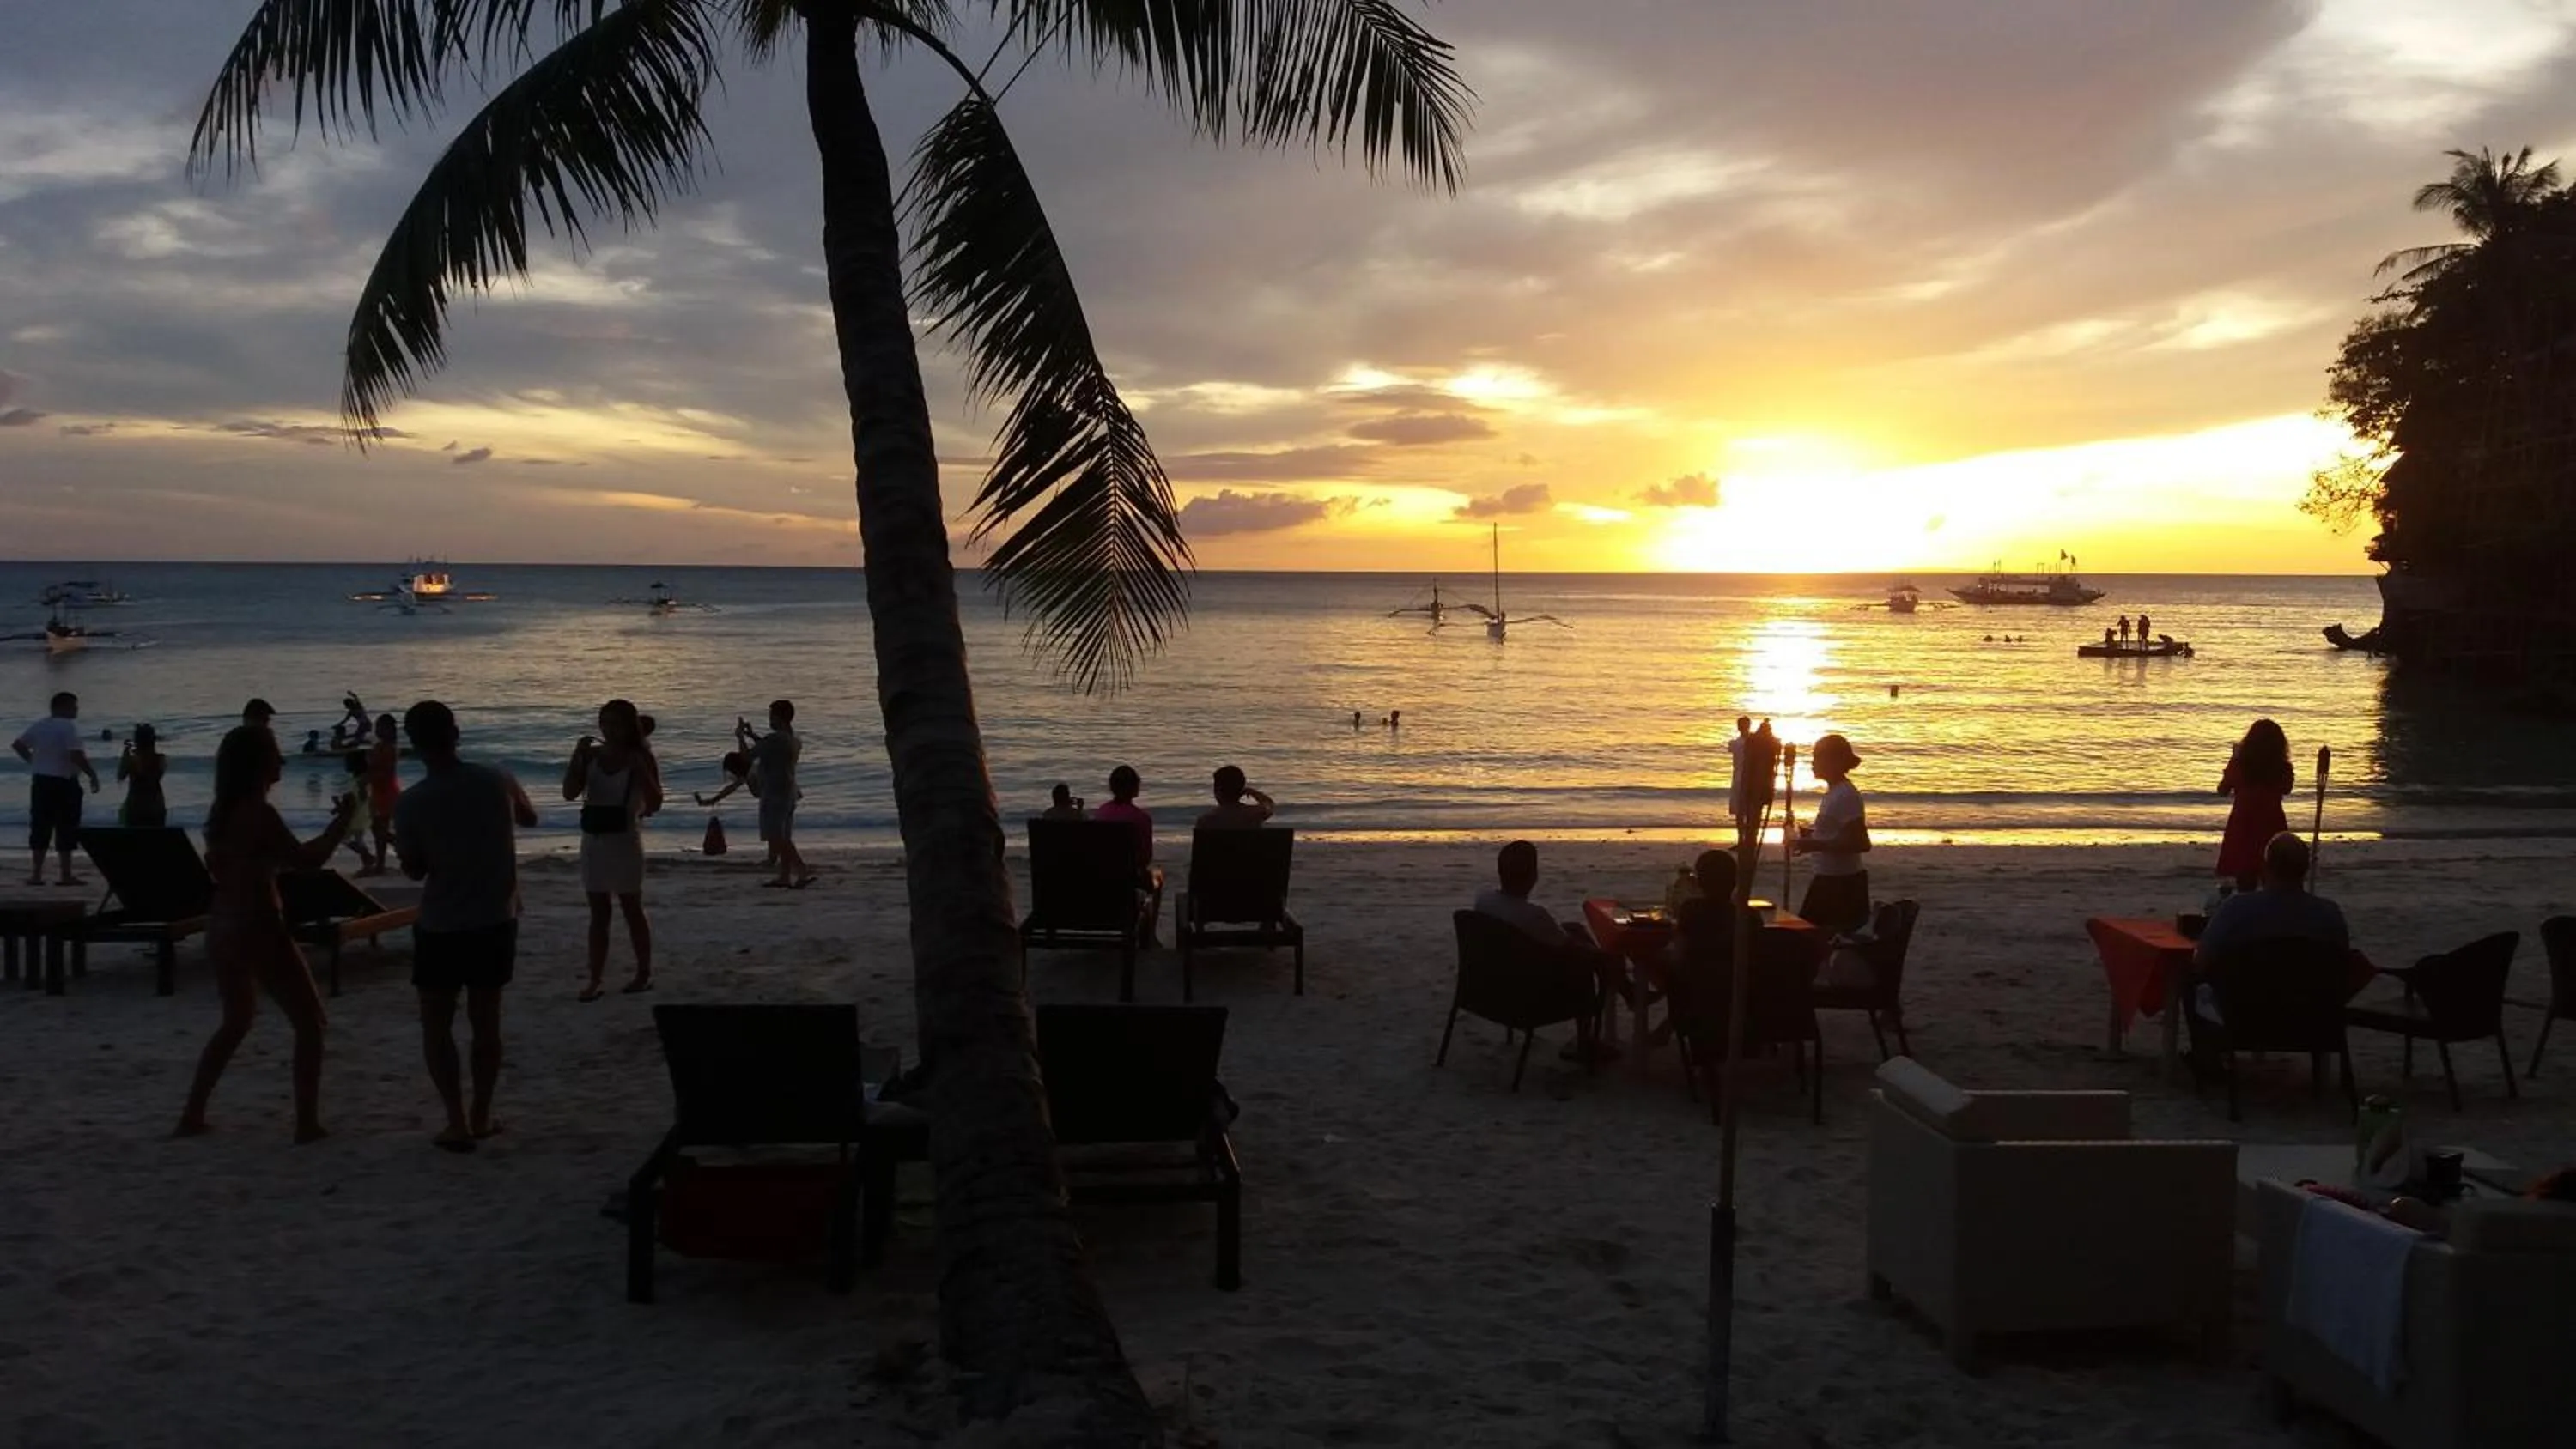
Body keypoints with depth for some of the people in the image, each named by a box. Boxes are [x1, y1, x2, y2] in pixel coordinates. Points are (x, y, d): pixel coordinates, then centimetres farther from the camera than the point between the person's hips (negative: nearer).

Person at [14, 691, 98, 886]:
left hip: (41, 782, 7)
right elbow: (77, 756, -22)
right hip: (65, 783, -7)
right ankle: (66, 875, 0)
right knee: (66, 829, -1)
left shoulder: (39, 726, 10)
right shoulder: (69, 727, -14)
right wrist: (93, 775, -13)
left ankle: (37, 873, 10)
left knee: (40, 827, 10)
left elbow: (17, 744, 16)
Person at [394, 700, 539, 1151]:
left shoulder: (411, 802, -14)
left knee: (436, 1025, 10)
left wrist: (399, 847, 19)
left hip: (441, 927, -3)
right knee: (486, 1020, 15)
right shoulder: (496, 781, -7)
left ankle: (456, 1122, 4)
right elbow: (529, 818, 14)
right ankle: (481, 1116, 20)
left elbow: (415, 870, -2)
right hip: (497, 920, 3)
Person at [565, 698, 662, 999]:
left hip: (624, 839, -4)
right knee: (598, 913, 5)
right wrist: (577, 756, -13)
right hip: (593, 839, 4)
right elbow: (569, 793, -4)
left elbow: (654, 804, -11)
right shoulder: (592, 755, 4)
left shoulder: (639, 758, -5)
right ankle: (595, 980, 6)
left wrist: (639, 768, -21)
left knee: (632, 909, 6)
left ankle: (644, 974, 17)